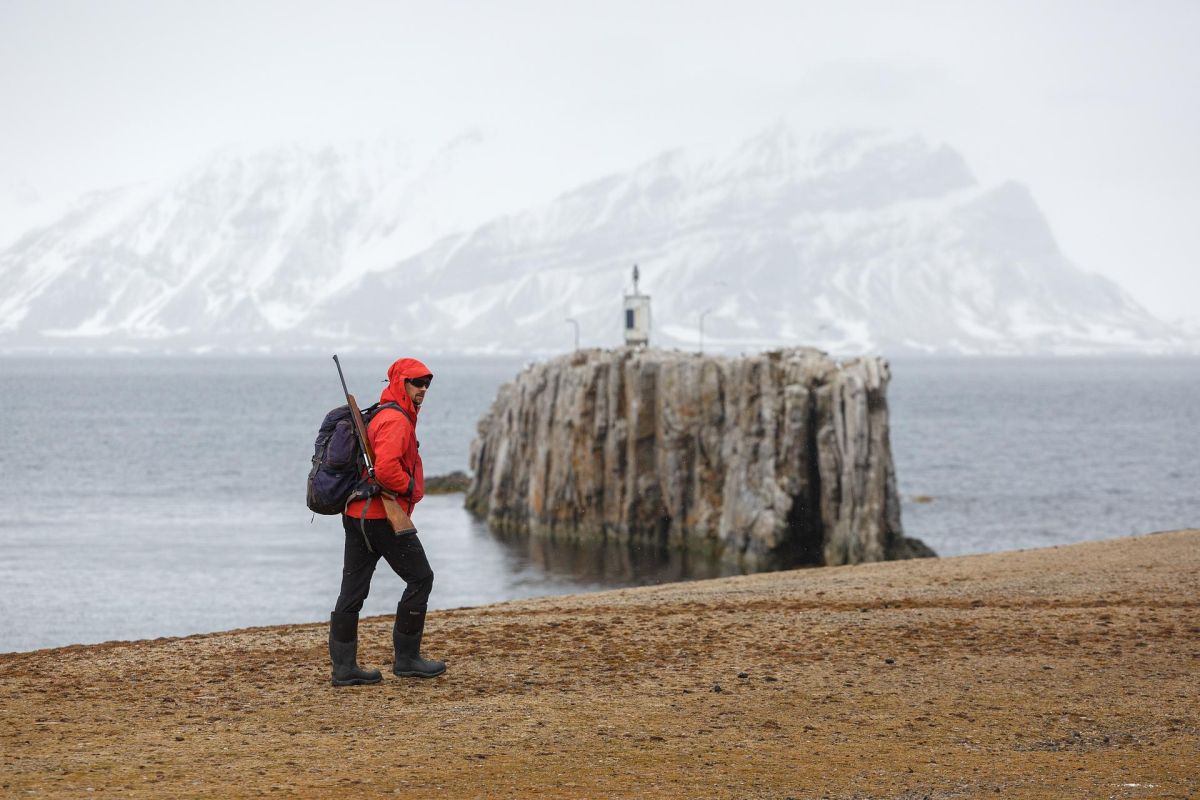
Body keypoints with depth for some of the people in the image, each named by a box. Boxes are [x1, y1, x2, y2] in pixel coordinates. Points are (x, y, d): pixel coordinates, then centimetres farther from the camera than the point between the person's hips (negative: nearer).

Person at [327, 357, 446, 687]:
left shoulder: (381, 416, 19)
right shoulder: (395, 420, -15)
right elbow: (386, 469, -28)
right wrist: (410, 487, -11)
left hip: (356, 514, 10)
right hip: (383, 518, -10)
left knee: (352, 590, 7)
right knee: (420, 578, 1)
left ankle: (343, 666, 9)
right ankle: (406, 658, 5)